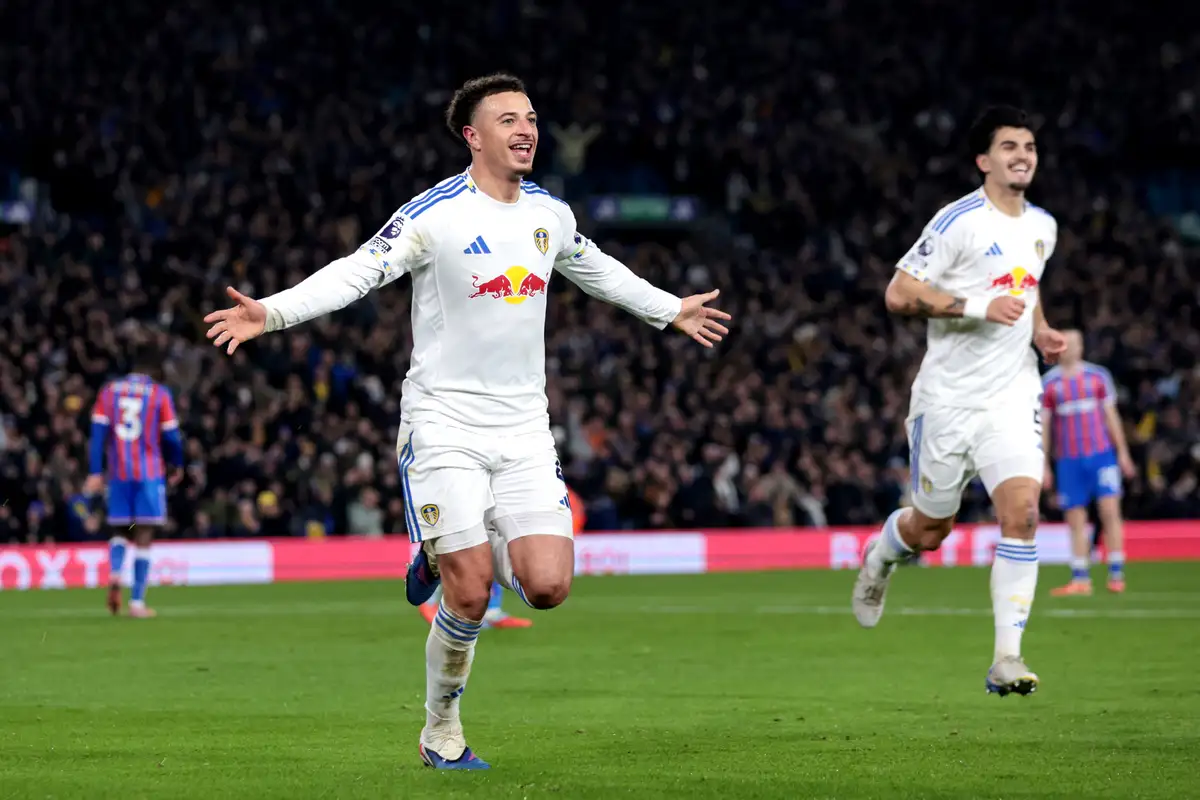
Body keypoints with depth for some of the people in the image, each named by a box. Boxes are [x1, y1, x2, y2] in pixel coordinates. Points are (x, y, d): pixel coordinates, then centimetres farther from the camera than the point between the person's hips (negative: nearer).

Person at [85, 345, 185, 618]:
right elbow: (171, 436, -2)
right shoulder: (159, 394, -1)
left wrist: (96, 473, 0)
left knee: (120, 530, 16)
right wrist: (177, 466, 16)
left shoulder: (109, 391, 7)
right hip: (150, 473, -2)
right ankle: (137, 601, -5)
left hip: (118, 473, 3)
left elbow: (98, 433, 1)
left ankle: (114, 573, -13)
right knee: (144, 537, 1)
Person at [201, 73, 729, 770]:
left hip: (525, 426, 5)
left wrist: (671, 311, 39)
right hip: (444, 421, -5)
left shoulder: (551, 214, 8)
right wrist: (269, 313, -27)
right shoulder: (435, 214, -10)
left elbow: (599, 271, 28)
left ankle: (448, 558, 22)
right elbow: (357, 272, -14)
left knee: (548, 587, -9)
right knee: (470, 597, -9)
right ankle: (442, 732, 13)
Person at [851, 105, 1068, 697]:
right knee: (931, 530, 8)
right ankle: (880, 555, 46)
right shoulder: (958, 222, -12)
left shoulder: (1042, 227, 10)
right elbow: (898, 294, -15)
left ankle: (1006, 659, -14)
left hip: (1013, 395, 4)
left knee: (1022, 511, -16)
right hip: (948, 398, -4)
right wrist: (979, 306, -23)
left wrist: (1041, 331, 9)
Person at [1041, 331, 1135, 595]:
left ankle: (1116, 574, -6)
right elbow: (1043, 425, 7)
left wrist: (1122, 452, 8)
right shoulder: (1048, 383, 4)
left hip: (1101, 454, 0)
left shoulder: (1098, 376, 7)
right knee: (1075, 521, -1)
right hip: (1068, 461, 0)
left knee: (1110, 510, -10)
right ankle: (1080, 579, 3)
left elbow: (1111, 415, 11)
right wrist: (1044, 465, 5)